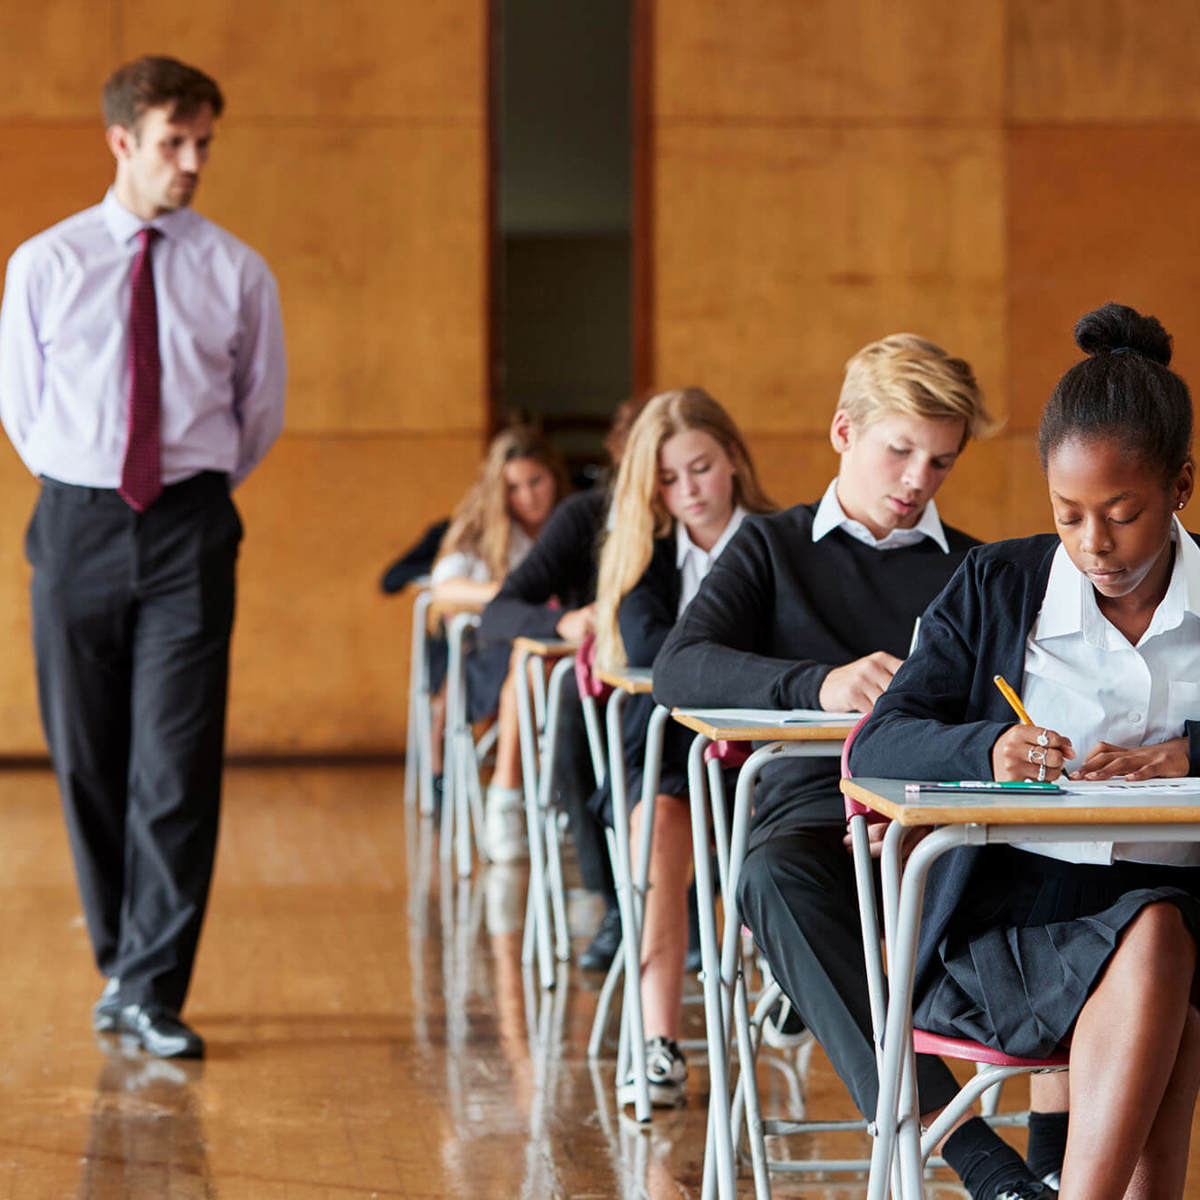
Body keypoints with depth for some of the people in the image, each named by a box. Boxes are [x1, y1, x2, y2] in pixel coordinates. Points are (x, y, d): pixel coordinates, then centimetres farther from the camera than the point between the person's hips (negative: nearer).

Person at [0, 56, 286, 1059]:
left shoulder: (236, 273, 3)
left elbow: (262, 411, 14)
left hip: (188, 529, -1)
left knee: (177, 763, -7)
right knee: (87, 760, 6)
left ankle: (152, 990, -2)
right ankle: (122, 963, 21)